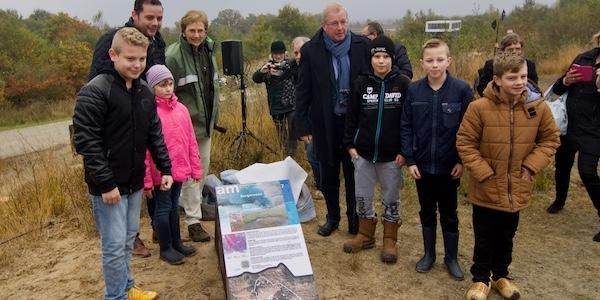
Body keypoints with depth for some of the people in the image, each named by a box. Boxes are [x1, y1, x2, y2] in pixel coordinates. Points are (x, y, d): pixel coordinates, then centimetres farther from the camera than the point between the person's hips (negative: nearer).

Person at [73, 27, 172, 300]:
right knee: (114, 246, 2)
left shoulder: (145, 92, 5)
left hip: (134, 182, 7)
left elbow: (155, 135, 12)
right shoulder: (95, 91, -16)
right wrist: (106, 183, -20)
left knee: (128, 240, 19)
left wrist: (165, 169, 7)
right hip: (109, 185, -7)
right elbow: (85, 141, -19)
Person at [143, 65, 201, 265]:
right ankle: (165, 248, 23)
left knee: (174, 206, 19)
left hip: (179, 169, 6)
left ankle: (177, 243, 33)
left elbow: (191, 141, 9)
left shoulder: (181, 109, 4)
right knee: (163, 208, 7)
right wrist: (146, 180, -15)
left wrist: (196, 168, 9)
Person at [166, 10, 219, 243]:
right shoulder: (173, 55, -16)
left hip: (206, 123, 7)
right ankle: (193, 220, 10)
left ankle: (190, 204, 36)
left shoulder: (209, 51, 7)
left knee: (203, 168, 17)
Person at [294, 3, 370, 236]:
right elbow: (302, 92, -4)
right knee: (329, 175, 15)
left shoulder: (362, 46, -5)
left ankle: (355, 218, 28)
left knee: (354, 173, 10)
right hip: (325, 123, 1)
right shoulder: (310, 51, -6)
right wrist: (303, 126, -6)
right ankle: (332, 217, 33)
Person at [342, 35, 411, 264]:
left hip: (392, 155, -2)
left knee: (391, 199, 10)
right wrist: (350, 145, 1)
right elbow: (351, 117, 5)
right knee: (362, 196, 12)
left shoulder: (403, 84, -6)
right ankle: (365, 235, 31)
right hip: (363, 153, 3)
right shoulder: (361, 83, 1)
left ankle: (390, 240, 27)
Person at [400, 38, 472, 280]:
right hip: (422, 165, 2)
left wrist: (462, 160, -8)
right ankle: (429, 254, 34)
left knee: (449, 215, 14)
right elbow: (406, 127, -2)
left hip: (449, 167, -2)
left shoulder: (461, 89, -10)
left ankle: (451, 258, 31)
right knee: (427, 212, 17)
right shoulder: (414, 90, -5)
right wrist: (410, 160, -6)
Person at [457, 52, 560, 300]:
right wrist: (484, 173, -15)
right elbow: (465, 143, -11)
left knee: (506, 237, 20)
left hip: (517, 190, 3)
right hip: (486, 190, -3)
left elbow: (551, 139, 6)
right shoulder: (479, 107, -17)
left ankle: (501, 276, 42)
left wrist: (531, 165, -6)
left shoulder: (538, 107, -7)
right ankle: (481, 279, 32)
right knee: (484, 239, 12)